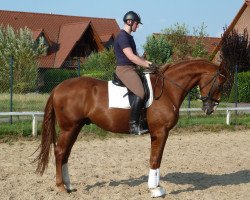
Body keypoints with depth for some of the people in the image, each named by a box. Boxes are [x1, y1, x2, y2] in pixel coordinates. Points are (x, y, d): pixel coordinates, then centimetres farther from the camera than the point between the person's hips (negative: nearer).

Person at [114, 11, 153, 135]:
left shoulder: (129, 37, 19)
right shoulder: (122, 37, -13)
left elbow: (135, 55, 26)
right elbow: (131, 56, -20)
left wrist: (146, 62, 12)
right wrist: (147, 65, -16)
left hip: (131, 69, 11)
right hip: (124, 69, -11)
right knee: (140, 93, -27)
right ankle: (133, 125, -27)